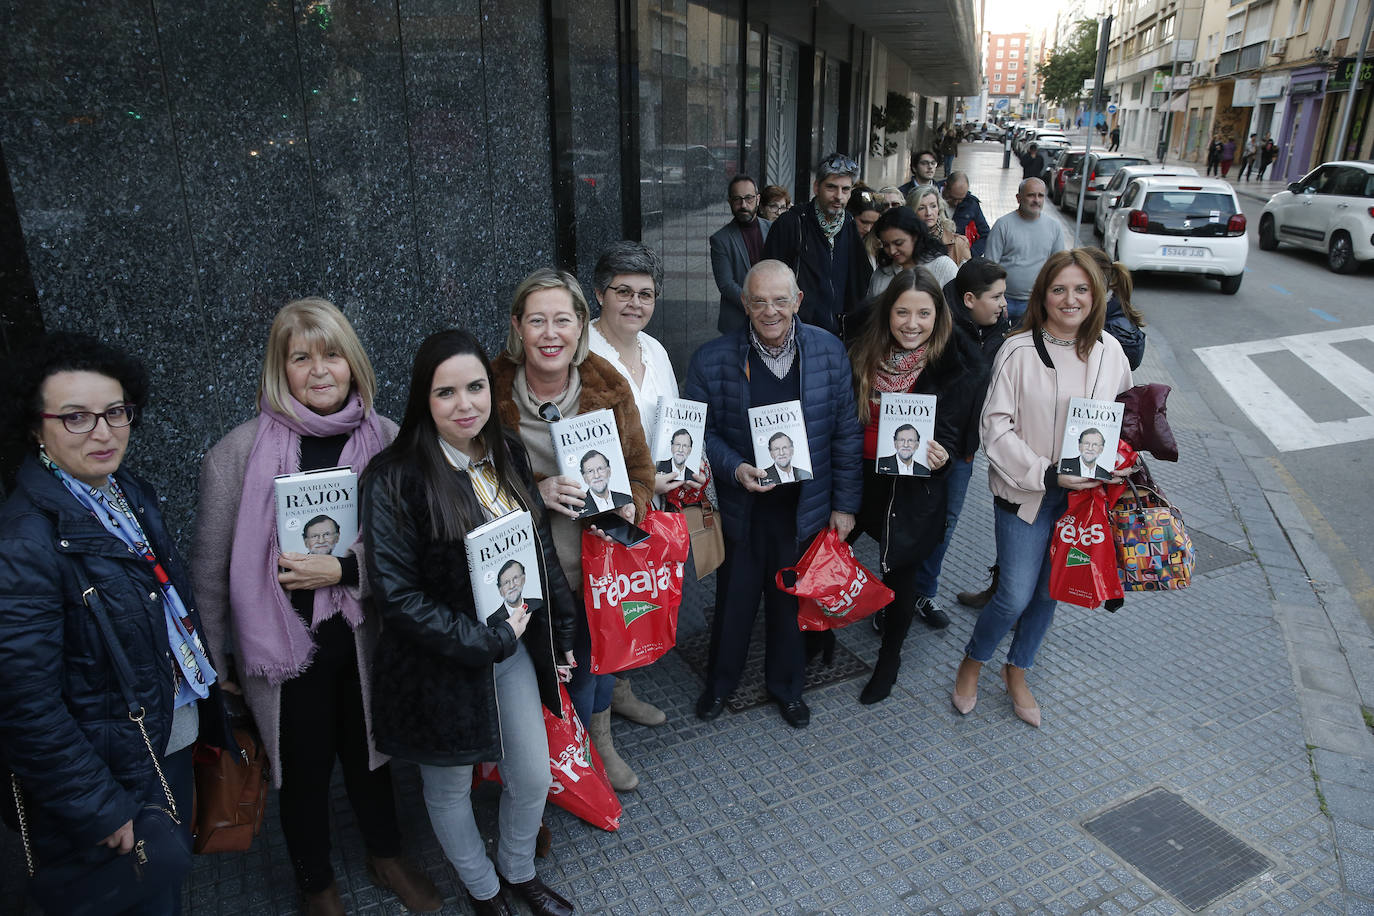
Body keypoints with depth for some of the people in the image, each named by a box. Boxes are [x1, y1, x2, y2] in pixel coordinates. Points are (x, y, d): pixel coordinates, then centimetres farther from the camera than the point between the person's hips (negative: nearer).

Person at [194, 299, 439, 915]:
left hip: (366, 638, 2)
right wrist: (214, 661, 3)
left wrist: (344, 570, -20)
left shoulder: (385, 441, -8)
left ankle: (386, 858, 48)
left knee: (369, 752, 22)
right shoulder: (238, 452, -12)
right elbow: (210, 568, -3)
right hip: (285, 649, -2)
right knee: (305, 770, 17)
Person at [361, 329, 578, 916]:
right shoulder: (395, 479, -21)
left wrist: (560, 637, 8)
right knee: (450, 788, 18)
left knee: (533, 776, 18)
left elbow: (542, 552, 6)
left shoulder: (506, 455, -2)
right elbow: (396, 596, -22)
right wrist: (484, 639, -20)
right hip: (443, 666, -5)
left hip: (515, 646, 5)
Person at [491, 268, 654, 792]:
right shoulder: (492, 389, -14)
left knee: (598, 653, 22)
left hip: (600, 557, 3)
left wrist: (631, 505, -16)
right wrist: (536, 491, -24)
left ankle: (601, 743, 52)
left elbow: (638, 466, 5)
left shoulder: (609, 387, -6)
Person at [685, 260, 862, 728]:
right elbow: (702, 432, -4)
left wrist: (845, 504, 0)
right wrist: (735, 469, -22)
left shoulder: (829, 352, -6)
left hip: (805, 508, 1)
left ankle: (786, 684, 43)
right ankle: (720, 681, 42)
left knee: (791, 600, 18)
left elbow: (846, 434, -1)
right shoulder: (712, 360, -11)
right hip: (740, 508, -1)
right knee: (734, 599, 16)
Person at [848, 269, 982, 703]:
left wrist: (938, 456, -33)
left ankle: (890, 656, 33)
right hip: (863, 478, 3)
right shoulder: (865, 353, -2)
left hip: (914, 488, -3)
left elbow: (949, 433, -10)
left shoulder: (955, 367, -11)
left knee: (901, 569, 7)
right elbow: (845, 418, 4)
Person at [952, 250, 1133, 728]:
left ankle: (1017, 671, 38)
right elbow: (997, 429, -15)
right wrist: (1047, 474, -20)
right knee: (1016, 595, -4)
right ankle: (972, 663, 25)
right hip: (1025, 493, -4)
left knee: (1050, 591, 15)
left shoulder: (1109, 351, 1)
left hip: (1082, 494, 5)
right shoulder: (1018, 351, -13)